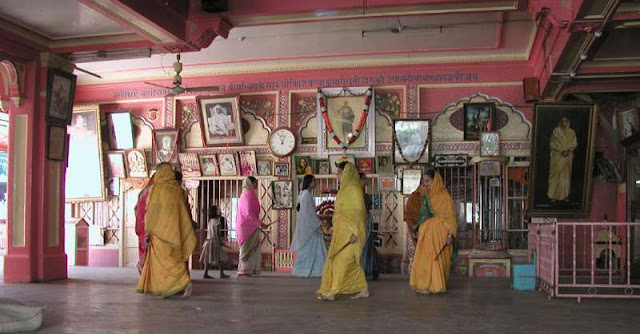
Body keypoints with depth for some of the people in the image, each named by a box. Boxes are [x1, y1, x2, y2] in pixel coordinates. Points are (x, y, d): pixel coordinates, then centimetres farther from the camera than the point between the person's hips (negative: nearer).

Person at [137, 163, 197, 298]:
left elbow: (150, 211, -7)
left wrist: (148, 231, -1)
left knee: (163, 260, -1)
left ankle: (185, 282, -13)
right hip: (173, 230, 5)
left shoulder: (155, 189, -7)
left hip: (160, 230, -5)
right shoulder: (177, 189, 5)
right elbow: (183, 211, 6)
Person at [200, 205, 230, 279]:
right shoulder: (217, 221, -10)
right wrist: (220, 241, -13)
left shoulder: (209, 221, 15)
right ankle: (222, 273, -5)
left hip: (208, 240, 8)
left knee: (209, 259, 8)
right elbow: (217, 232, -16)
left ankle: (206, 273, 5)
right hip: (215, 241, -8)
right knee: (221, 258, -4)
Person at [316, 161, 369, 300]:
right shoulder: (345, 188, 14)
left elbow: (357, 211, -17)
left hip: (349, 231, -9)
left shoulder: (354, 188, -13)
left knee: (340, 260, -7)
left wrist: (354, 232, -21)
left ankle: (331, 292, -4)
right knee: (352, 262, 11)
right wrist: (335, 229, 19)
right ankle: (363, 289, 17)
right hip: (342, 231, 9)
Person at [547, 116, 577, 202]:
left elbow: (575, 144, 5)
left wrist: (568, 150, -14)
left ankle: (564, 195, 18)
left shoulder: (571, 132, 3)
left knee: (566, 175, 8)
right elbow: (552, 144, -9)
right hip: (557, 157, -3)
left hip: (568, 157, 3)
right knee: (555, 175, 1)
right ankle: (553, 195, 10)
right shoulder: (556, 131, -7)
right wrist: (562, 151, -18)